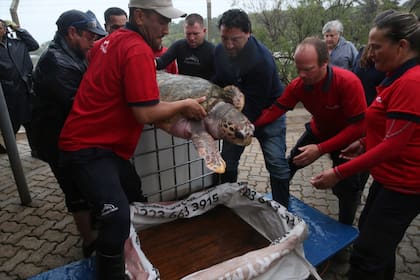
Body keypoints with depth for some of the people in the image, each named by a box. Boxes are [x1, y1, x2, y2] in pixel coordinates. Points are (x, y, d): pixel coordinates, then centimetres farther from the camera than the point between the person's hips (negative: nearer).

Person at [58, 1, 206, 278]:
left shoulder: (108, 41, 9)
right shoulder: (139, 51, -20)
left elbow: (93, 53, 33)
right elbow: (145, 114, -25)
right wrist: (184, 105, -10)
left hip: (95, 141, 10)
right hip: (88, 148, -10)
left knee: (136, 201, 20)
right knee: (117, 218, -21)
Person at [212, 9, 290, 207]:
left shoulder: (261, 59, -30)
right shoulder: (219, 51, -9)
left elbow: (255, 104, -29)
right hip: (236, 111, 6)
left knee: (276, 163, -10)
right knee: (227, 161, 8)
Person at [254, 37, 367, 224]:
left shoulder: (349, 82, -34)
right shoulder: (298, 85, -21)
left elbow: (358, 126, -32)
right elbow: (275, 110, -20)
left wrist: (321, 149, -40)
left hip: (347, 137, -4)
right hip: (318, 131, 5)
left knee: (345, 188, -10)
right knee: (289, 164, 10)